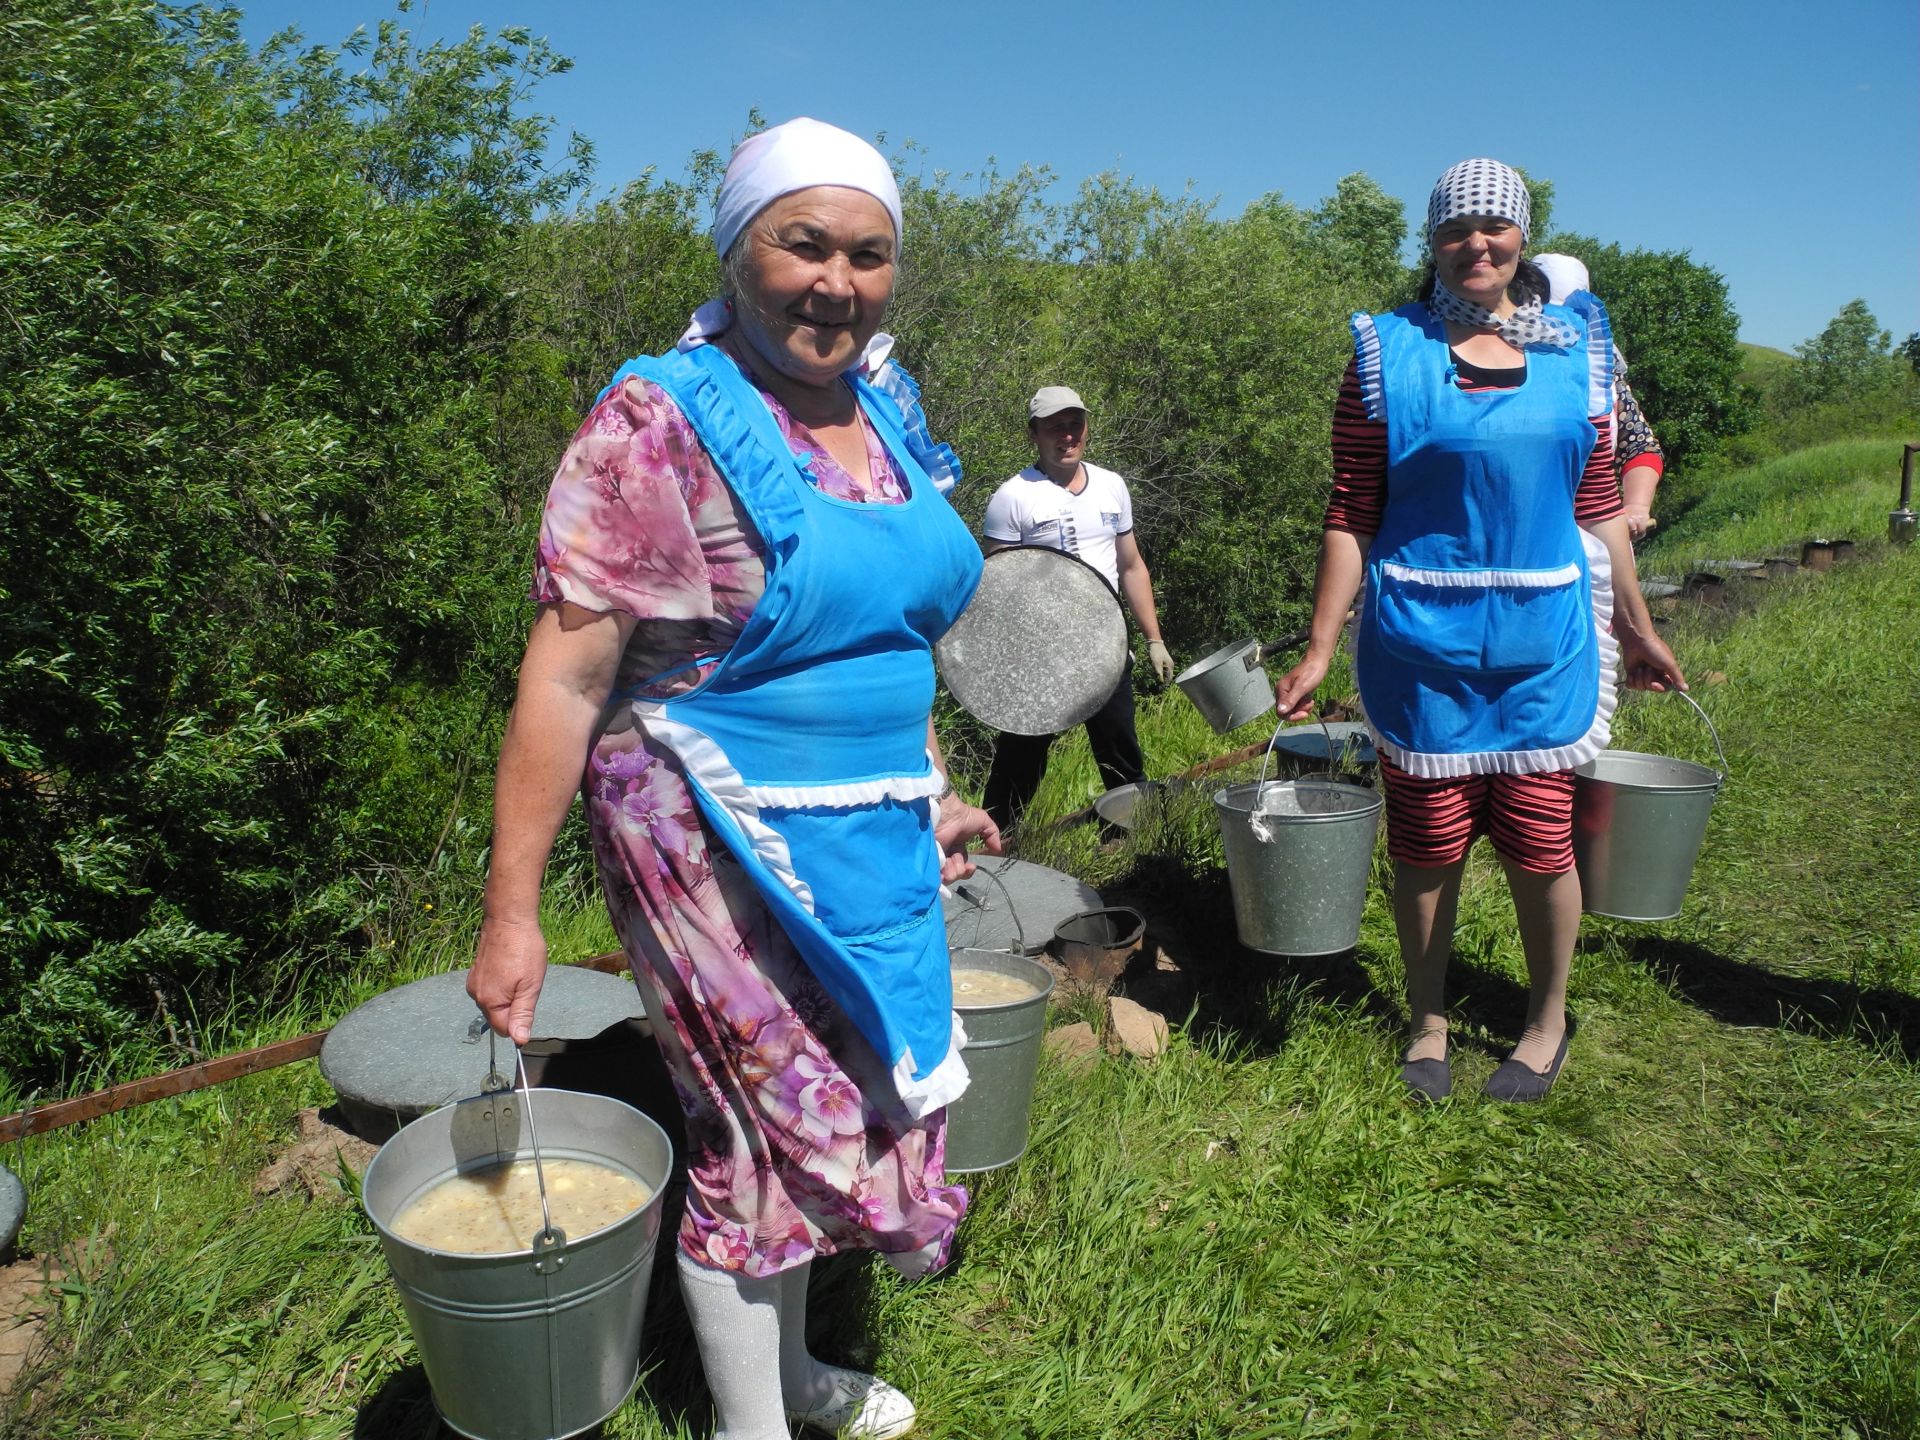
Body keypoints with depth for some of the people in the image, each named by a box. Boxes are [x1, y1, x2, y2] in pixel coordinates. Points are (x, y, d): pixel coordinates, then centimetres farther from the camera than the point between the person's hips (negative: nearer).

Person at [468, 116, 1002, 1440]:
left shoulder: (879, 418, 8)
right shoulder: (662, 424, -15)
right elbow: (567, 676, -18)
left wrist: (933, 791, 20)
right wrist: (513, 912, -20)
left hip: (870, 839, 8)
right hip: (724, 840, -7)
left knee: (819, 1108, 19)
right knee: (759, 1129, 4)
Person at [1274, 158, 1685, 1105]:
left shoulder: (1575, 351, 7)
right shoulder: (1387, 353, -1)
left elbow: (1598, 505, 13)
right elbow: (1352, 514, -4)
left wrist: (1635, 628, 15)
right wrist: (1318, 650, -8)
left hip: (1544, 638, 2)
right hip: (1422, 640, -2)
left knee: (1537, 837, 6)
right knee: (1428, 838, 6)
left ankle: (1548, 1021, 30)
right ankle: (1427, 1023, 27)